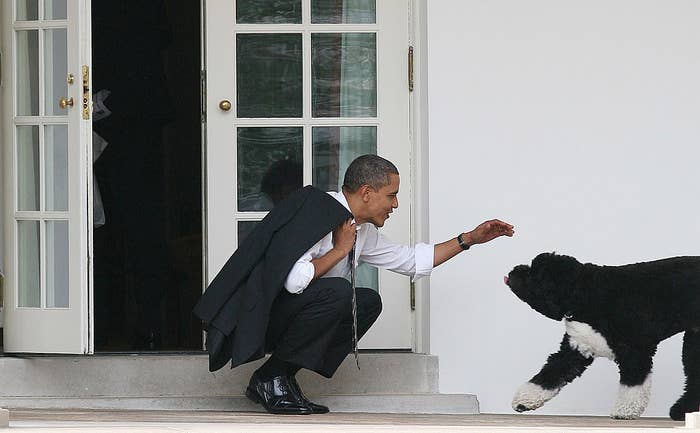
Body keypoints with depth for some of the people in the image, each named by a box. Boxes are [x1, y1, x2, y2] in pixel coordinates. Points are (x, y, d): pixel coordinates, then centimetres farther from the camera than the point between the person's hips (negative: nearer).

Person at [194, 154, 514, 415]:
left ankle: (283, 379, 1)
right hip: (257, 313, -10)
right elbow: (293, 280, -31)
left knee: (368, 302, 5)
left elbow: (411, 260, 24)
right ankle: (270, 379, -14)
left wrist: (469, 239, 21)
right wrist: (340, 250, -17)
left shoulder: (363, 231, 11)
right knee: (337, 291, -28)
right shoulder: (319, 213, -20)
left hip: (289, 311, 10)